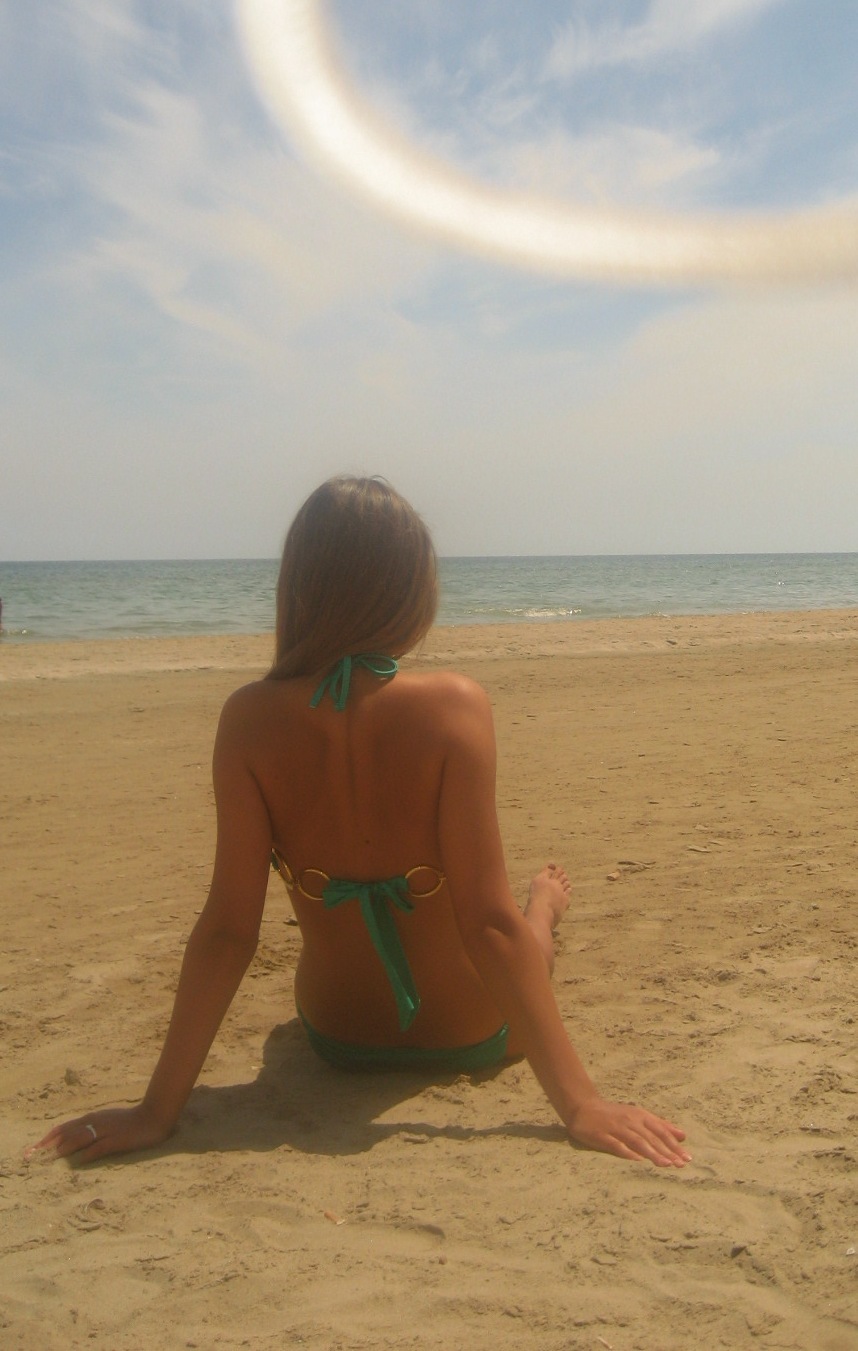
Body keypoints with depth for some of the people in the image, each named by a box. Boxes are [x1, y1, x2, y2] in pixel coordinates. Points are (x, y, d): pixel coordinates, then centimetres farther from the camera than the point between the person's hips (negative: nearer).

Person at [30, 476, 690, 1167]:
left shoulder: (251, 717, -20)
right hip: (469, 1034, -2)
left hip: (337, 1035, 2)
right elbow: (489, 922, -28)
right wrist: (579, 1100, -22)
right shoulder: (453, 705, -27)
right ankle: (547, 905, 65)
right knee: (526, 915, 34)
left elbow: (227, 928, -20)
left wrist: (158, 1110, -12)